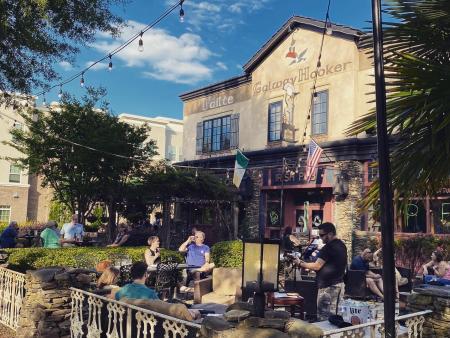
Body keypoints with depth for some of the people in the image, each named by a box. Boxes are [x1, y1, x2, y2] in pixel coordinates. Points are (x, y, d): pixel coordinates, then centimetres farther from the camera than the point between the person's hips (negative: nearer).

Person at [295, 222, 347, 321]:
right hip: (339, 284, 10)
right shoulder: (342, 245, 11)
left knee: (324, 318, -4)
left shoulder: (329, 247, -18)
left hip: (328, 286, -10)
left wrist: (301, 263, -6)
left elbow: (317, 266, -19)